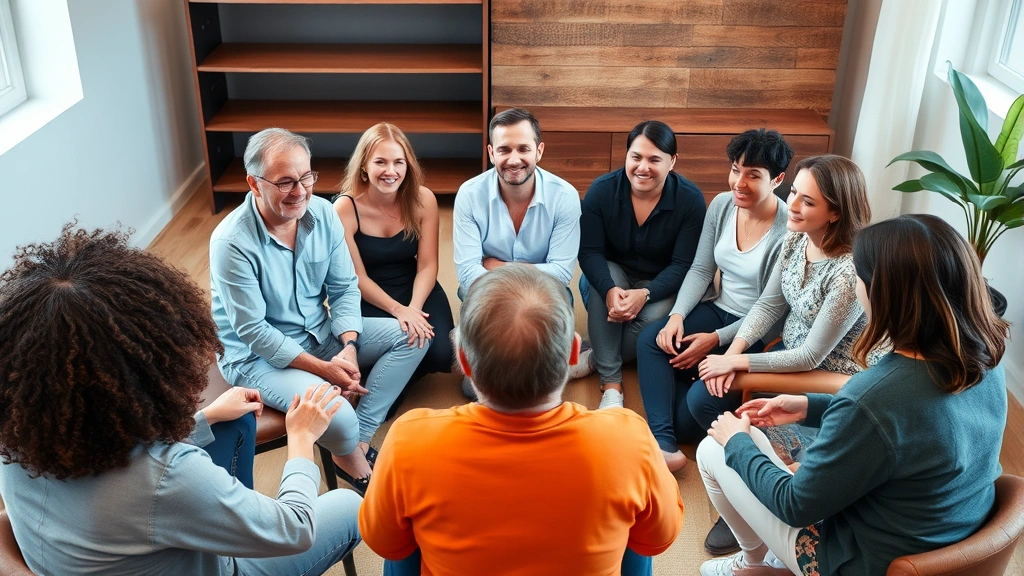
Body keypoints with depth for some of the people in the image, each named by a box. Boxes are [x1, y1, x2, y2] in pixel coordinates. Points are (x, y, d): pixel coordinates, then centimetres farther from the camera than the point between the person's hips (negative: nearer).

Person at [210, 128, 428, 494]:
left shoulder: (322, 213, -8)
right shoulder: (232, 242, -24)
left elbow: (345, 288, -1)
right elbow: (254, 332, -21)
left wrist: (349, 347, -17)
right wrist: (323, 369, -24)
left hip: (320, 333, 7)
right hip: (258, 356, -7)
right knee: (338, 418, -29)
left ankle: (360, 439, -5)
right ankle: (352, 459, 10)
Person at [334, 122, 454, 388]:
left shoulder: (423, 199, -10)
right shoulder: (345, 209, -17)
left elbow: (427, 265, -9)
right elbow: (357, 277, -13)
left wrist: (413, 308, -26)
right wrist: (398, 310, -25)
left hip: (415, 288, 3)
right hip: (368, 299, -2)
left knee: (441, 354, -20)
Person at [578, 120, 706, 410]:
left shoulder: (691, 199, -18)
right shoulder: (602, 190, -16)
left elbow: (683, 264, -18)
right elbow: (589, 252, -17)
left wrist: (645, 294, -36)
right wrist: (610, 290, -37)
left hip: (661, 285, -1)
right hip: (610, 274, 1)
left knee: (654, 316, -34)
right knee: (601, 287, -34)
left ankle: (596, 360, -10)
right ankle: (611, 384, -31)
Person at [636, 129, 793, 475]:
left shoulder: (788, 231, -20)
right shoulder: (722, 205, -2)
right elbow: (701, 270, 3)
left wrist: (716, 340, -19)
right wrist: (677, 315, -12)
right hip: (718, 310, 6)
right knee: (651, 339, -21)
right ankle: (663, 445, -26)